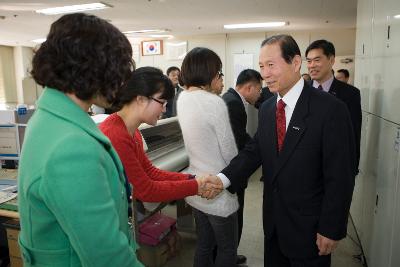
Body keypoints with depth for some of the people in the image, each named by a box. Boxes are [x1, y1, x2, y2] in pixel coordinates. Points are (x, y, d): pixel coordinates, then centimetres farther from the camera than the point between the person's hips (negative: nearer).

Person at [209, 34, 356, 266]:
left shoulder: (331, 109, -18)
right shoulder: (266, 108, 3)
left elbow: (340, 176, -16)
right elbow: (254, 151, 0)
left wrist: (331, 230, -13)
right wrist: (223, 179, -16)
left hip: (309, 225, -5)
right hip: (273, 220, 6)